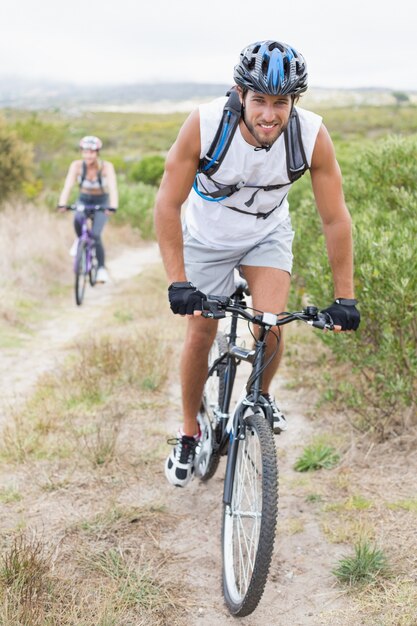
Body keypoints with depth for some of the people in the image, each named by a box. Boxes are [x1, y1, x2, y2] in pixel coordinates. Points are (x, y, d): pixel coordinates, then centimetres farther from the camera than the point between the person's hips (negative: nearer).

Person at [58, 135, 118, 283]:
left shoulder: (107, 167, -23)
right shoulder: (77, 165, -19)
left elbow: (113, 188, -32)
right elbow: (68, 186, -27)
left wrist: (113, 207, -49)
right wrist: (62, 204, -44)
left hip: (102, 202, -1)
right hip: (84, 200, 1)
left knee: (95, 235, -19)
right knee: (78, 220, -32)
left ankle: (102, 268, 1)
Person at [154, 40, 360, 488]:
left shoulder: (312, 136, -29)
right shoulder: (205, 124, -33)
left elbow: (335, 219, -21)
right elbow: (167, 204, -27)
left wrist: (344, 298, -21)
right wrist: (177, 282, -33)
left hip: (268, 235, 1)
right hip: (208, 237, -1)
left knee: (271, 324, -16)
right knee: (200, 335, 0)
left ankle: (261, 396, 17)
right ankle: (189, 435, 22)